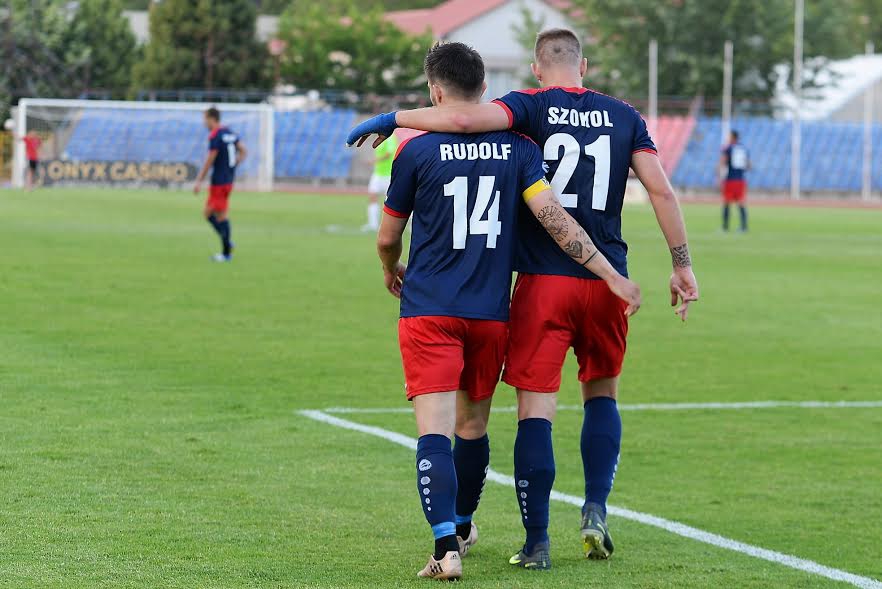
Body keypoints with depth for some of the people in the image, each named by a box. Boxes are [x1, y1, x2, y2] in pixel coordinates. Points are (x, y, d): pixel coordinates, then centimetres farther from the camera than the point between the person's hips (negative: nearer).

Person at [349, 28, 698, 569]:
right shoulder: (623, 117, 8)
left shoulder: (533, 107, -1)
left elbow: (465, 118, -19)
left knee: (536, 409, 1)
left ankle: (537, 541, 0)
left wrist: (393, 119, -8)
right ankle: (596, 509, 7)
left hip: (543, 280, -3)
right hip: (607, 279, 3)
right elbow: (661, 189, 2)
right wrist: (682, 265, 6)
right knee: (602, 393, 22)